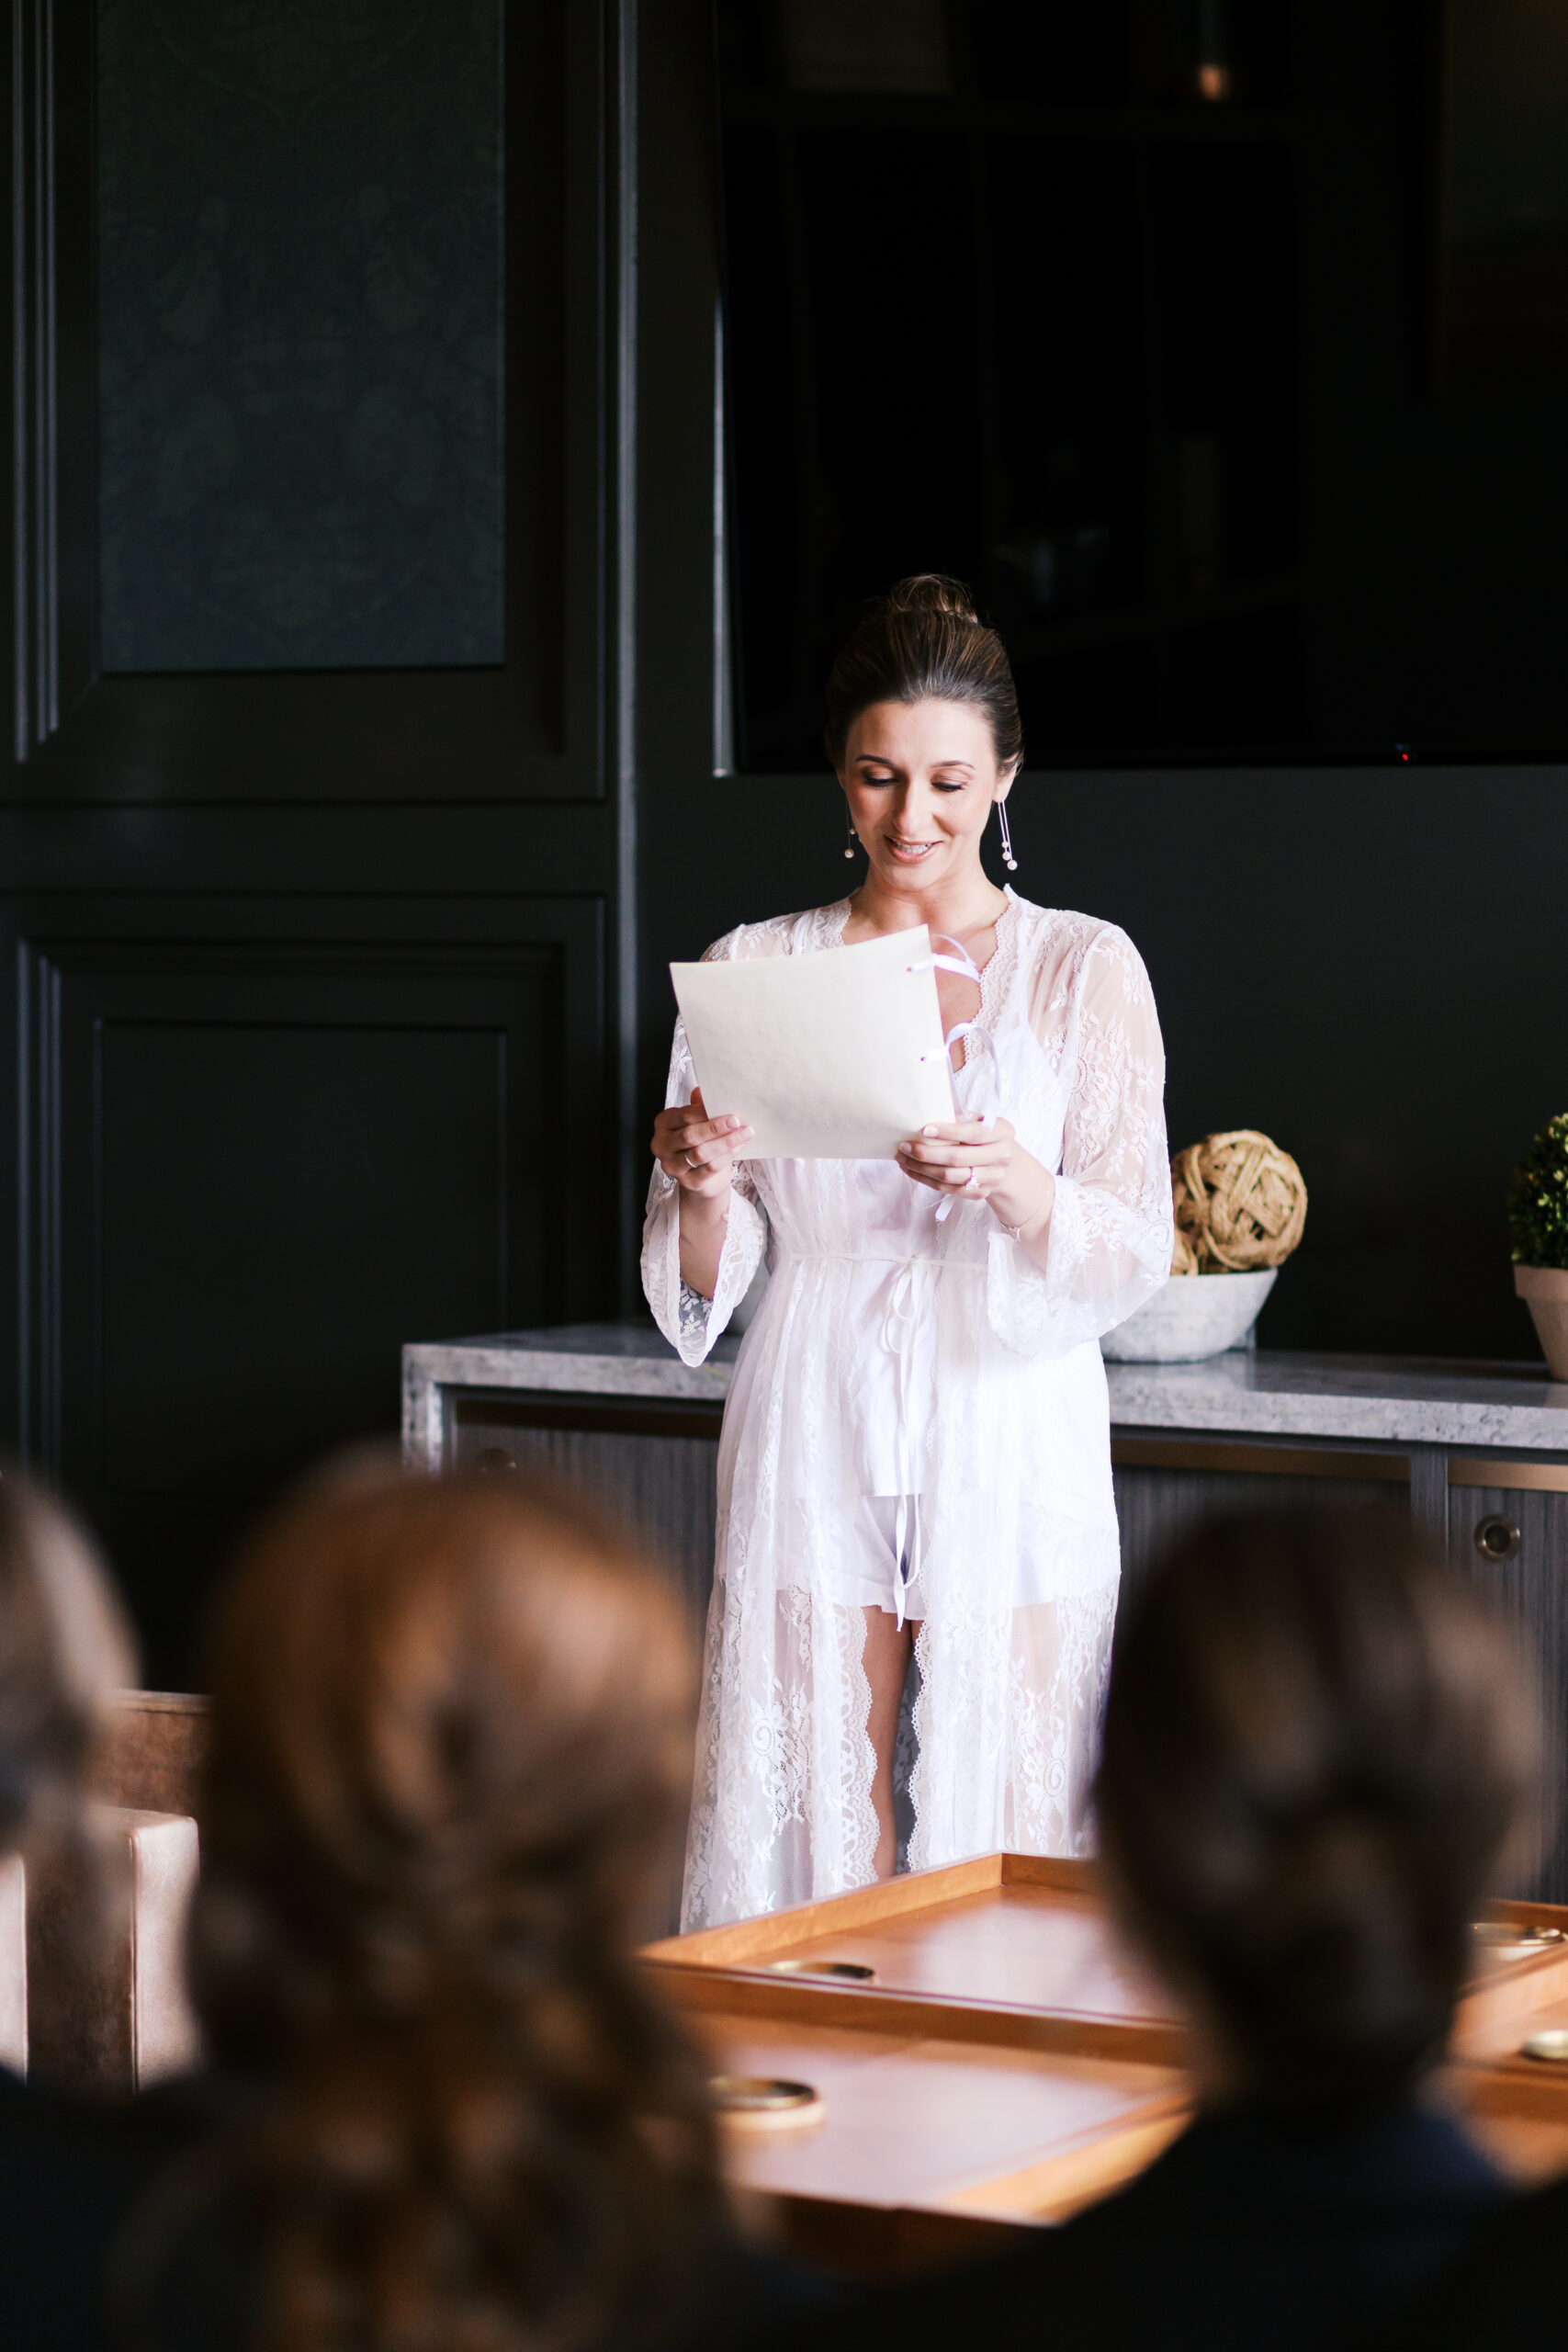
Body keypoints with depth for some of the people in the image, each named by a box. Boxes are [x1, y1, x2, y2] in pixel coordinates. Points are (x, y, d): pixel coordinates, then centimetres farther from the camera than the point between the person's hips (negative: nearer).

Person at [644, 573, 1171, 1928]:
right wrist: (700, 1189, -15)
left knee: (1000, 1840, -3)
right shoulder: (753, 970, 9)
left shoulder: (1086, 969, 4)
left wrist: (1010, 1180, -22)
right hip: (814, 1456, 1)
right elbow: (700, 1284, 8)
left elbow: (1137, 1257, -3)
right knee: (805, 1830, -1)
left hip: (1010, 1462, -1)